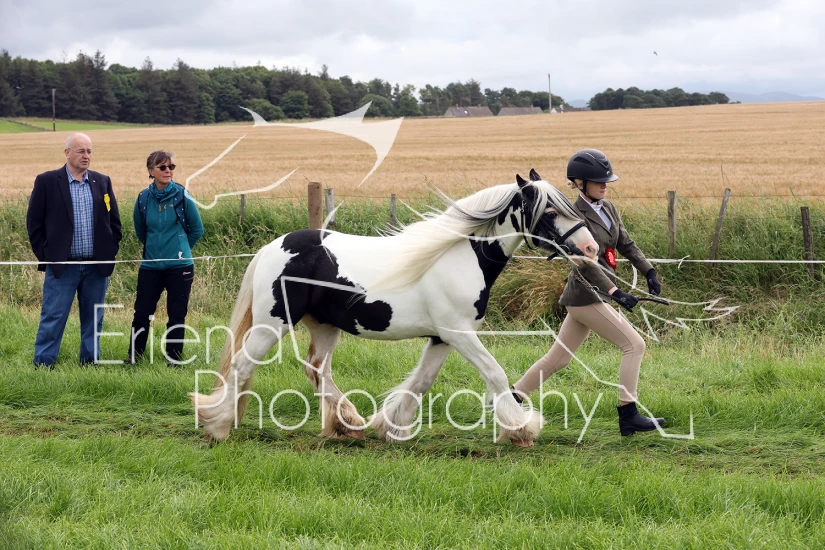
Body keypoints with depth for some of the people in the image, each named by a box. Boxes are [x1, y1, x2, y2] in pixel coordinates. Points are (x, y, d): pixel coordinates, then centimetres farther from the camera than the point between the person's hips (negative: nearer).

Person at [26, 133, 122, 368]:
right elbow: (34, 222, 0)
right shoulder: (47, 181, -2)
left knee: (93, 320, 10)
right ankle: (42, 365, 4)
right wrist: (45, 255, -5)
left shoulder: (102, 181, 8)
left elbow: (114, 222, 12)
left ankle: (90, 364, 19)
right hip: (62, 266, -3)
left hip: (97, 266, 3)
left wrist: (110, 252, 4)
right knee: (53, 319, -2)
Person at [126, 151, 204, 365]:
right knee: (142, 313, 2)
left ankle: (174, 360, 13)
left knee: (177, 315, 3)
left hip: (179, 266, -2)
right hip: (150, 265, 2)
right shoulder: (143, 199, 1)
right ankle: (133, 357, 14)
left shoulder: (182, 196, -5)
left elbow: (197, 229, 5)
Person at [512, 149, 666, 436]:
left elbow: (626, 245, 15)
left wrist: (649, 271, 2)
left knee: (559, 357, 14)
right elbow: (586, 262, -21)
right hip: (586, 295, -9)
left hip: (596, 292, 9)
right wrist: (614, 292, -28)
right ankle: (628, 416, -6)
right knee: (634, 345, -8)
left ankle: (511, 399, 21)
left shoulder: (608, 209, 11)